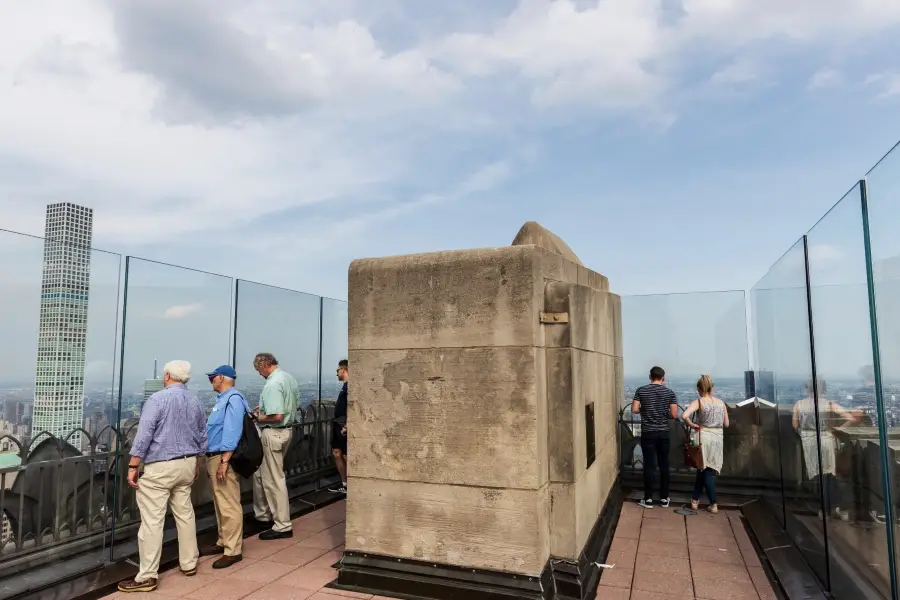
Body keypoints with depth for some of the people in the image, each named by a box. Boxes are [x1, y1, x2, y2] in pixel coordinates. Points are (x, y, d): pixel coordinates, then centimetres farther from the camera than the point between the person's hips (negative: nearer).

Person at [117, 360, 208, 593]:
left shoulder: (158, 399, -12)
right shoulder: (195, 401, 9)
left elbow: (144, 434, -16)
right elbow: (202, 436, 16)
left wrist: (133, 466, -10)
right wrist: (196, 463, 27)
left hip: (161, 467, -7)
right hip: (186, 465, 7)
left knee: (152, 520, -2)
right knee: (185, 514, 15)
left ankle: (147, 576, 1)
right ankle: (189, 564, 24)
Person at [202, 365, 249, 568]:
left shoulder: (233, 399, -16)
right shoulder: (223, 398, 15)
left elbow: (232, 432, -23)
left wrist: (224, 461, -25)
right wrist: (213, 459, 22)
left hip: (223, 458, -11)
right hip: (214, 457, 11)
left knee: (229, 506, -5)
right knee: (220, 504, 17)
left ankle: (233, 550, 0)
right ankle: (223, 542, 28)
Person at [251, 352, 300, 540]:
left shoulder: (272, 384, -22)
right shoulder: (289, 378, 7)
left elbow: (277, 416, -29)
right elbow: (295, 403, 18)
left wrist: (260, 417, -10)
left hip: (273, 433, -10)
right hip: (286, 430, 10)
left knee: (274, 480, 0)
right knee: (260, 474, 22)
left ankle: (283, 526, 8)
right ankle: (263, 514, 33)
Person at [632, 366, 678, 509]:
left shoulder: (641, 390, -5)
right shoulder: (670, 393, -3)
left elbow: (634, 409, -9)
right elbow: (674, 415, -6)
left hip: (648, 433, -1)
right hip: (664, 433, 1)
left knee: (649, 465, 4)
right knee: (664, 465, 12)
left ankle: (648, 499, 10)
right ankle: (664, 498, 19)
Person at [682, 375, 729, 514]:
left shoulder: (698, 402, -10)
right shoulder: (721, 403, 3)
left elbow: (684, 416, -26)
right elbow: (726, 424, 10)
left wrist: (692, 425, -10)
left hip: (704, 438, -4)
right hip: (718, 439, 4)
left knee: (703, 470, 11)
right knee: (707, 471, 13)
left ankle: (713, 504, 15)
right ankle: (695, 499, 18)